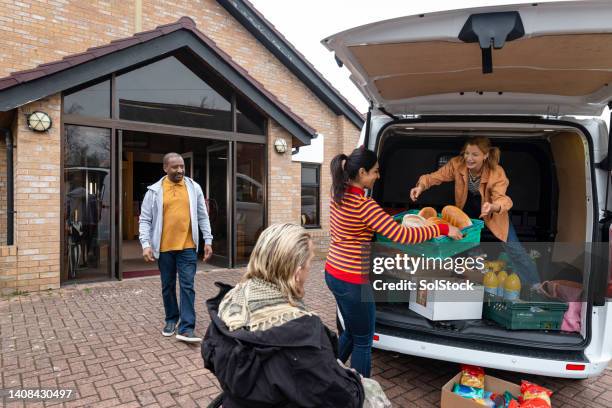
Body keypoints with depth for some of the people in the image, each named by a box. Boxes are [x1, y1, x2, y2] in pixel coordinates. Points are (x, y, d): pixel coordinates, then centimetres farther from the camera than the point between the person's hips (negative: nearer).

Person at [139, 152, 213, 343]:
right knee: (168, 286, 14)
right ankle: (171, 319, 33)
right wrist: (146, 244, -12)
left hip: (187, 247, 0)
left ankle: (186, 328, 2)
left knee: (187, 286, -2)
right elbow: (145, 220, -1)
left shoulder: (194, 188, 3)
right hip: (164, 248, 0)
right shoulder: (154, 191, -2)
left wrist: (208, 241, 2)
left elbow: (203, 217, 6)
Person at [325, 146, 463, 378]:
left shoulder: (339, 196, 3)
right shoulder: (364, 205, -23)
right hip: (352, 281, -9)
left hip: (333, 273, 9)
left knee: (351, 332, 27)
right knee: (363, 342, 11)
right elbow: (402, 235, -24)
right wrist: (443, 229, -15)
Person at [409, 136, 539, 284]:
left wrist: (492, 206, -62)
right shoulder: (457, 163, -23)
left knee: (515, 249, 2)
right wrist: (421, 186, -41)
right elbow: (436, 176, -20)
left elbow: (500, 198, -39)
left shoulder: (497, 172, -29)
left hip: (492, 214, -2)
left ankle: (533, 286, 22)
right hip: (467, 212, 2)